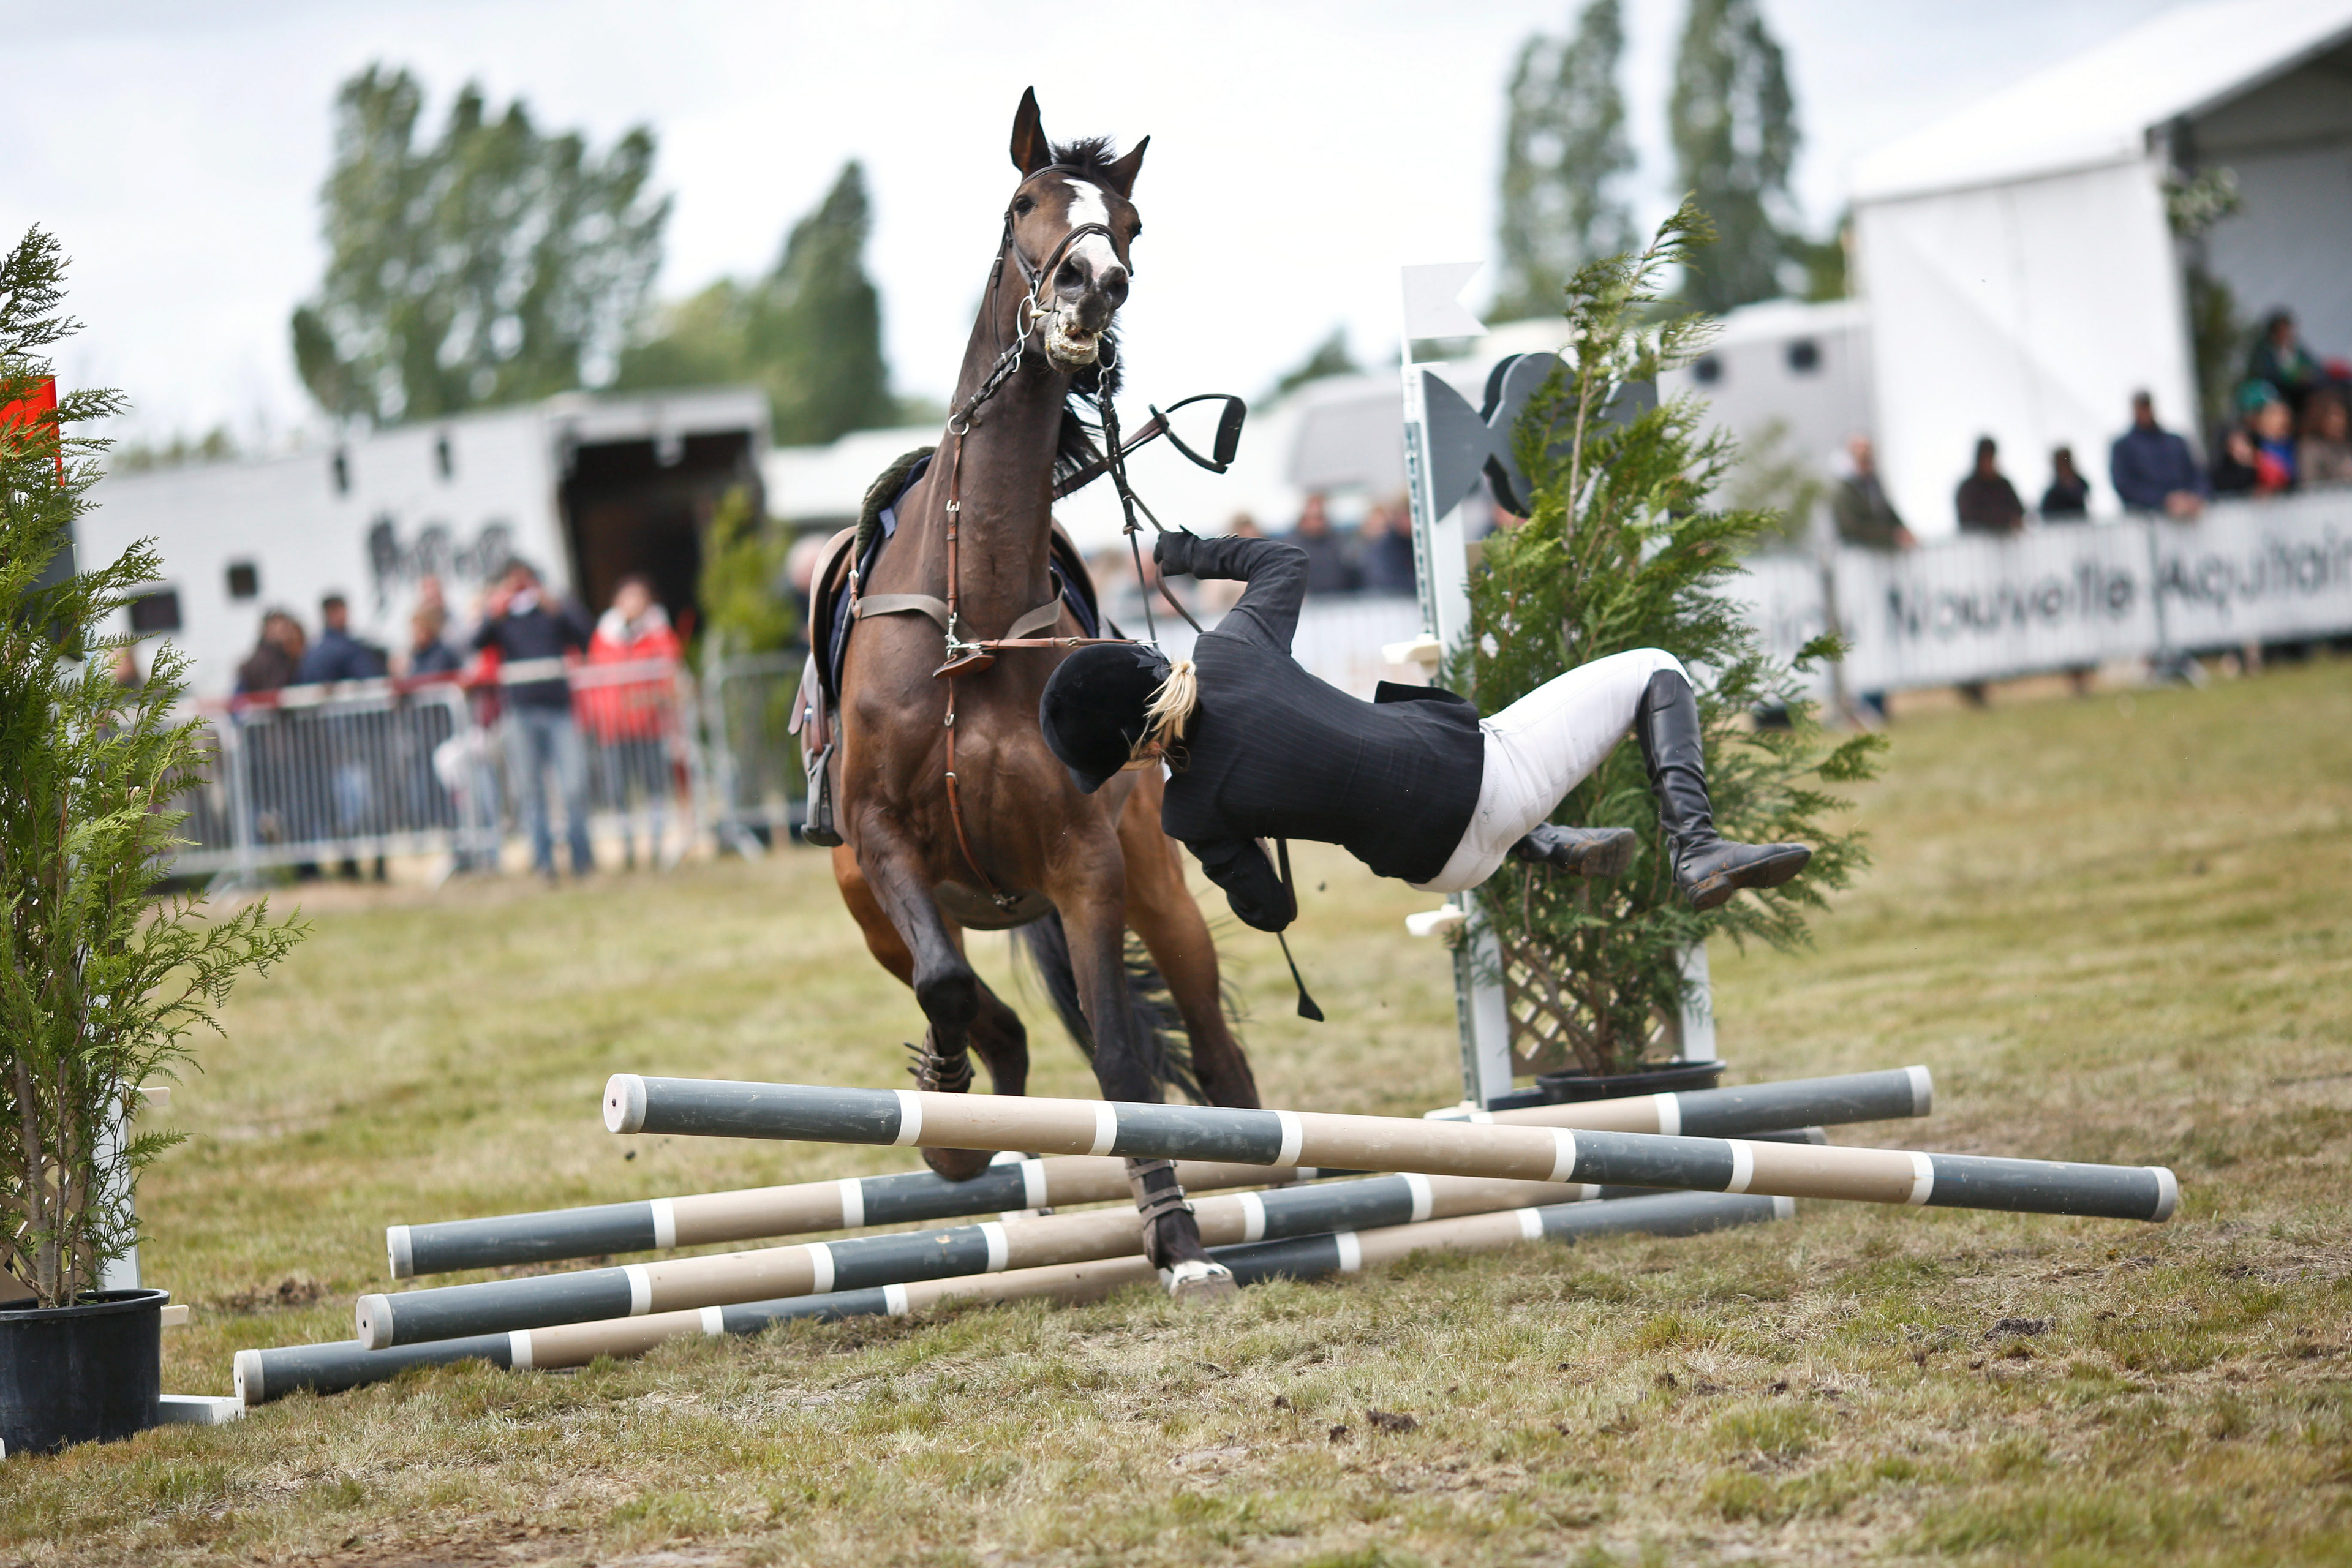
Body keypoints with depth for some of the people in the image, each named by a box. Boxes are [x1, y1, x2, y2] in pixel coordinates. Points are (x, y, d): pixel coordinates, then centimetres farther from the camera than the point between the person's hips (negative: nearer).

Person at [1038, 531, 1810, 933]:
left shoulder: (1188, 814, -15)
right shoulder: (1228, 649, -12)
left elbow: (1271, 910, -2)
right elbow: (1284, 560, 9)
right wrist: (1181, 551, 21)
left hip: (1442, 863, 2)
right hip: (1484, 765, -2)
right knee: (1653, 672, 19)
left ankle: (1559, 848, 26)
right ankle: (1696, 849, -2)